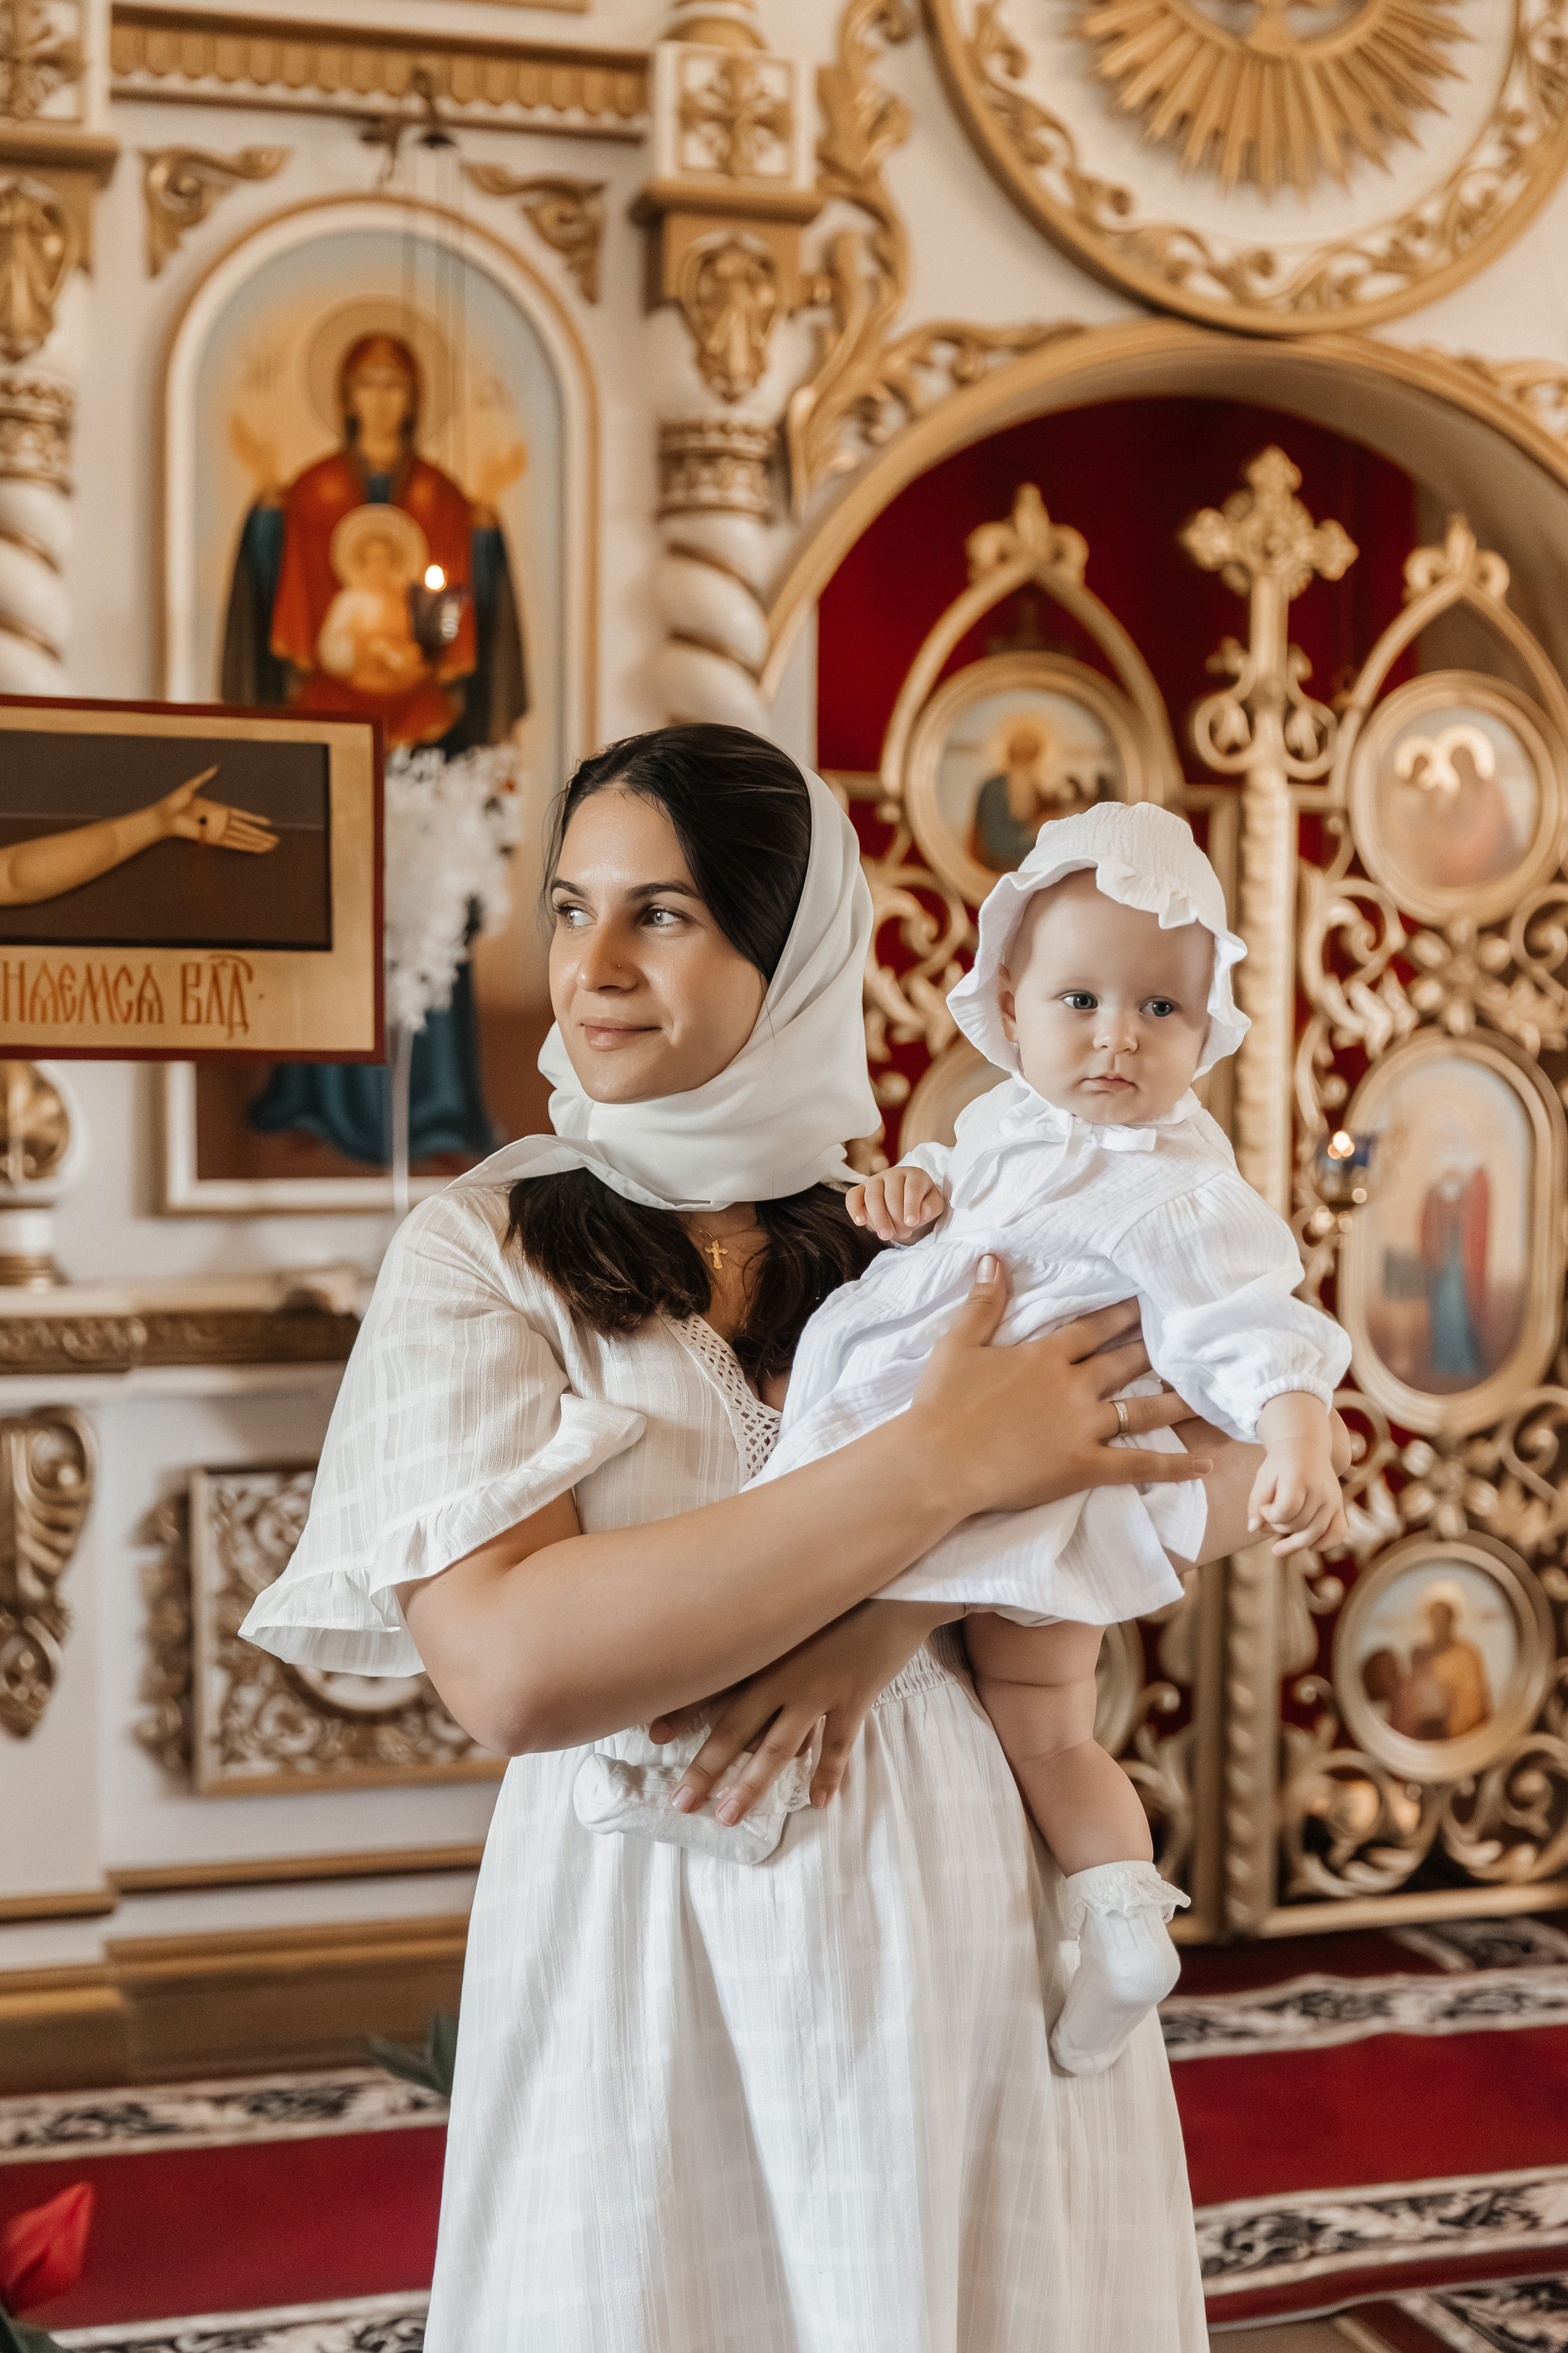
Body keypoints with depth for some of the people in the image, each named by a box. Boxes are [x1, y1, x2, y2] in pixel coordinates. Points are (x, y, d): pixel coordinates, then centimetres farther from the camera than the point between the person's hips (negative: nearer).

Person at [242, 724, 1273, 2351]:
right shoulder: (484, 1251, -5)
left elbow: (1232, 1479, -5)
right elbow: (509, 1666, -19)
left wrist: (908, 1610, -20)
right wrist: (941, 1466, -22)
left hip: (969, 1919, 3)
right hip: (655, 1954, -2)